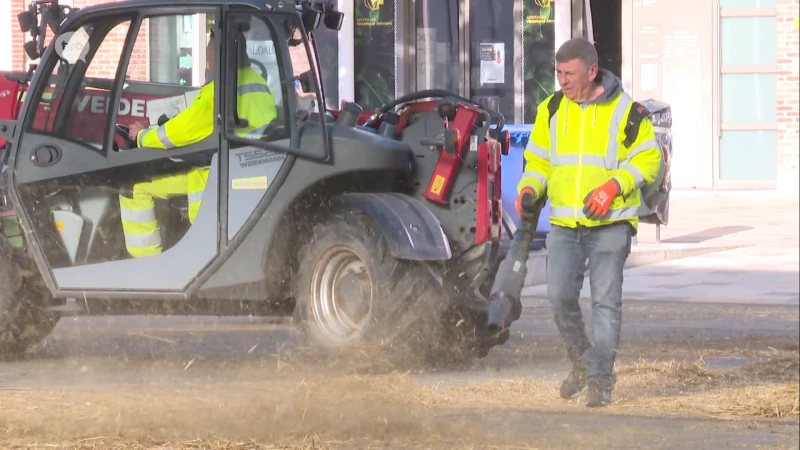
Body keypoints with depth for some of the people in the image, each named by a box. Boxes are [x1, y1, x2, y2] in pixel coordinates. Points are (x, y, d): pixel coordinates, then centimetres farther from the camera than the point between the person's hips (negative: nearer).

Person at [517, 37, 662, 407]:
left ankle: (601, 379, 3)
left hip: (610, 223, -3)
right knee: (560, 297, -4)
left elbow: (647, 158, -1)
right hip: (564, 224, 4)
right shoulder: (550, 110, 10)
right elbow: (537, 159, 18)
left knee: (605, 301, -4)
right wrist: (529, 189, -3)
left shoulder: (623, 110, -2)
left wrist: (613, 186, -15)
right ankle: (582, 360, 19)